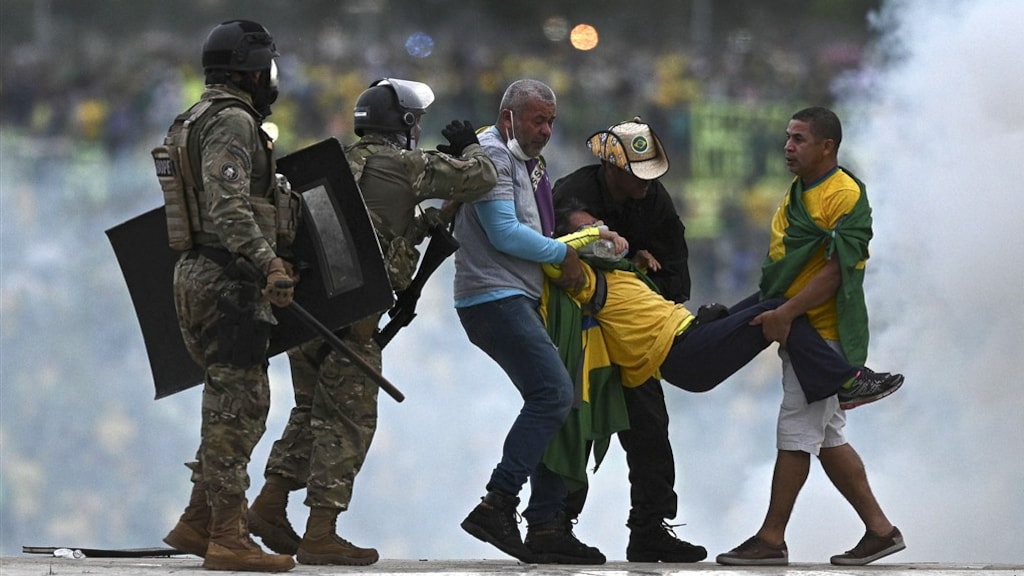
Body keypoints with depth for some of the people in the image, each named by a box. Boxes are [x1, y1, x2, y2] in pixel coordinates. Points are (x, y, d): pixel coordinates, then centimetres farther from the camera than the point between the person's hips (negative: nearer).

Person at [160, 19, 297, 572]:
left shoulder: (195, 122, 19)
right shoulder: (232, 122, -13)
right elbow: (227, 207, -25)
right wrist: (268, 260, -33)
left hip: (196, 275, 10)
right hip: (227, 277, -10)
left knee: (232, 403, 14)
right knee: (238, 406, -8)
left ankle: (197, 523, 15)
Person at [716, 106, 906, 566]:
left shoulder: (845, 196, -14)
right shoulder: (799, 192, 16)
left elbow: (835, 271, -21)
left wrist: (786, 313, -24)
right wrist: (765, 310, 14)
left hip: (823, 334, -10)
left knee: (796, 433, -8)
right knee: (828, 439, 11)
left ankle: (771, 539, -5)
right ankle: (880, 530, 16)